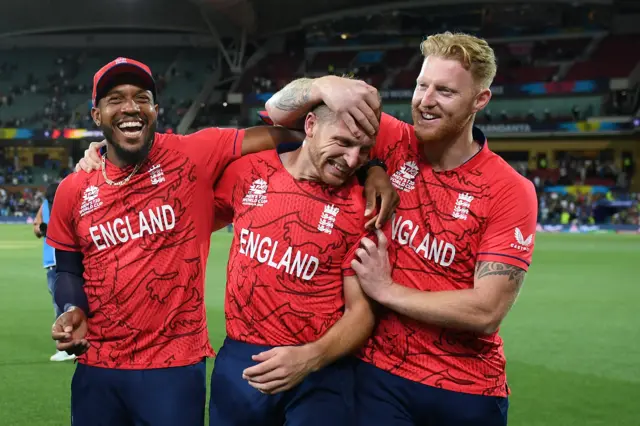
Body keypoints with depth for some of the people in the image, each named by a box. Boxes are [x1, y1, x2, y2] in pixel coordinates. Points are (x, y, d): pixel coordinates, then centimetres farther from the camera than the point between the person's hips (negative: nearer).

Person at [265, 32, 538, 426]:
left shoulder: (511, 192, -12)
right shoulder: (392, 145, -4)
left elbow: (486, 311, -18)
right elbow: (278, 111, -1)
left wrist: (386, 290, -12)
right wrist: (324, 86, -22)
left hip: (467, 392, -1)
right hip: (380, 373, 1)